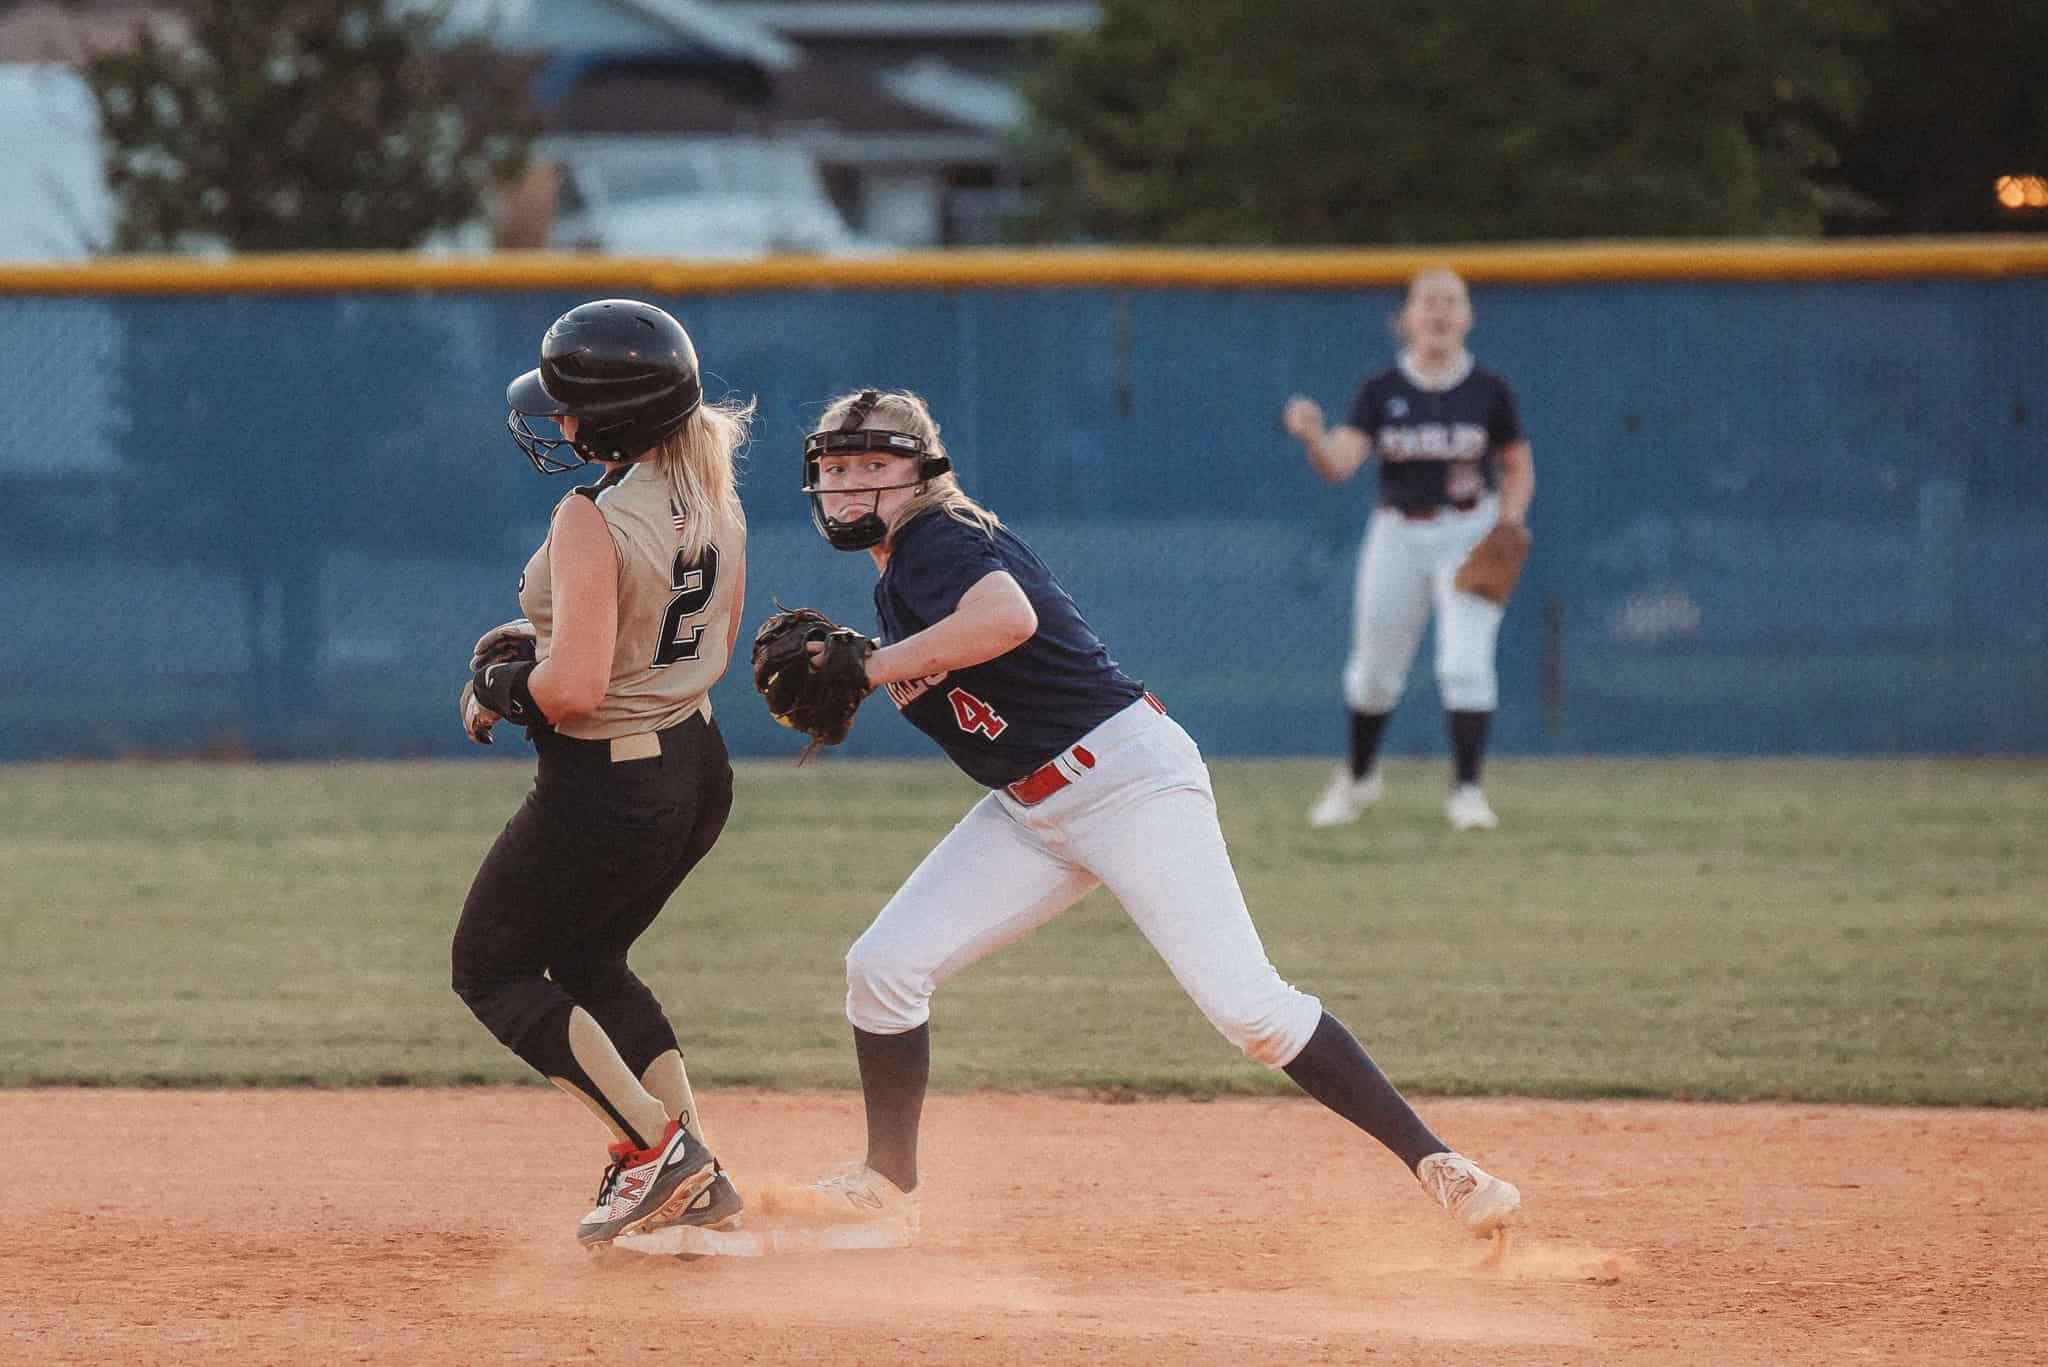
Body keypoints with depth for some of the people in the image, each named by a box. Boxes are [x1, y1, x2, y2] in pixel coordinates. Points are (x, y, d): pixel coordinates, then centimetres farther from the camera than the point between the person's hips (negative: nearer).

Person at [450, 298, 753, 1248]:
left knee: (490, 971, 11)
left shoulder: (592, 520, -25)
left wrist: (503, 685, -8)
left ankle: (658, 1145, 1)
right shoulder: (715, 500, 2)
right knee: (588, 962, 26)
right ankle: (693, 1185, 20)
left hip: (603, 792, -9)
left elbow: (574, 688, -30)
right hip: (699, 770, 9)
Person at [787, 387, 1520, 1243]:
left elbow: (1009, 618, -35)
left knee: (1245, 1003, -17)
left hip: (1128, 778, -10)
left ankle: (1438, 1165, -13)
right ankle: (887, 1185, 13)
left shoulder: (936, 540, -14)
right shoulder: (898, 575, 15)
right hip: (1031, 813, 10)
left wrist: (869, 667, -23)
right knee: (884, 964, 0)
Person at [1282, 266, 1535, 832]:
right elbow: (1339, 464, -14)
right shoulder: (1382, 391, -3)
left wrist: (1508, 520, -10)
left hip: (1470, 537, -2)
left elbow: (1518, 467, 8)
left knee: (1465, 663, -14)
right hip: (1397, 538, 2)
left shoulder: (1489, 390, -3)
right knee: (1374, 673, 11)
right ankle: (1358, 776, 34)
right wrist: (1311, 434, -35)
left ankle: (1467, 791, -8)